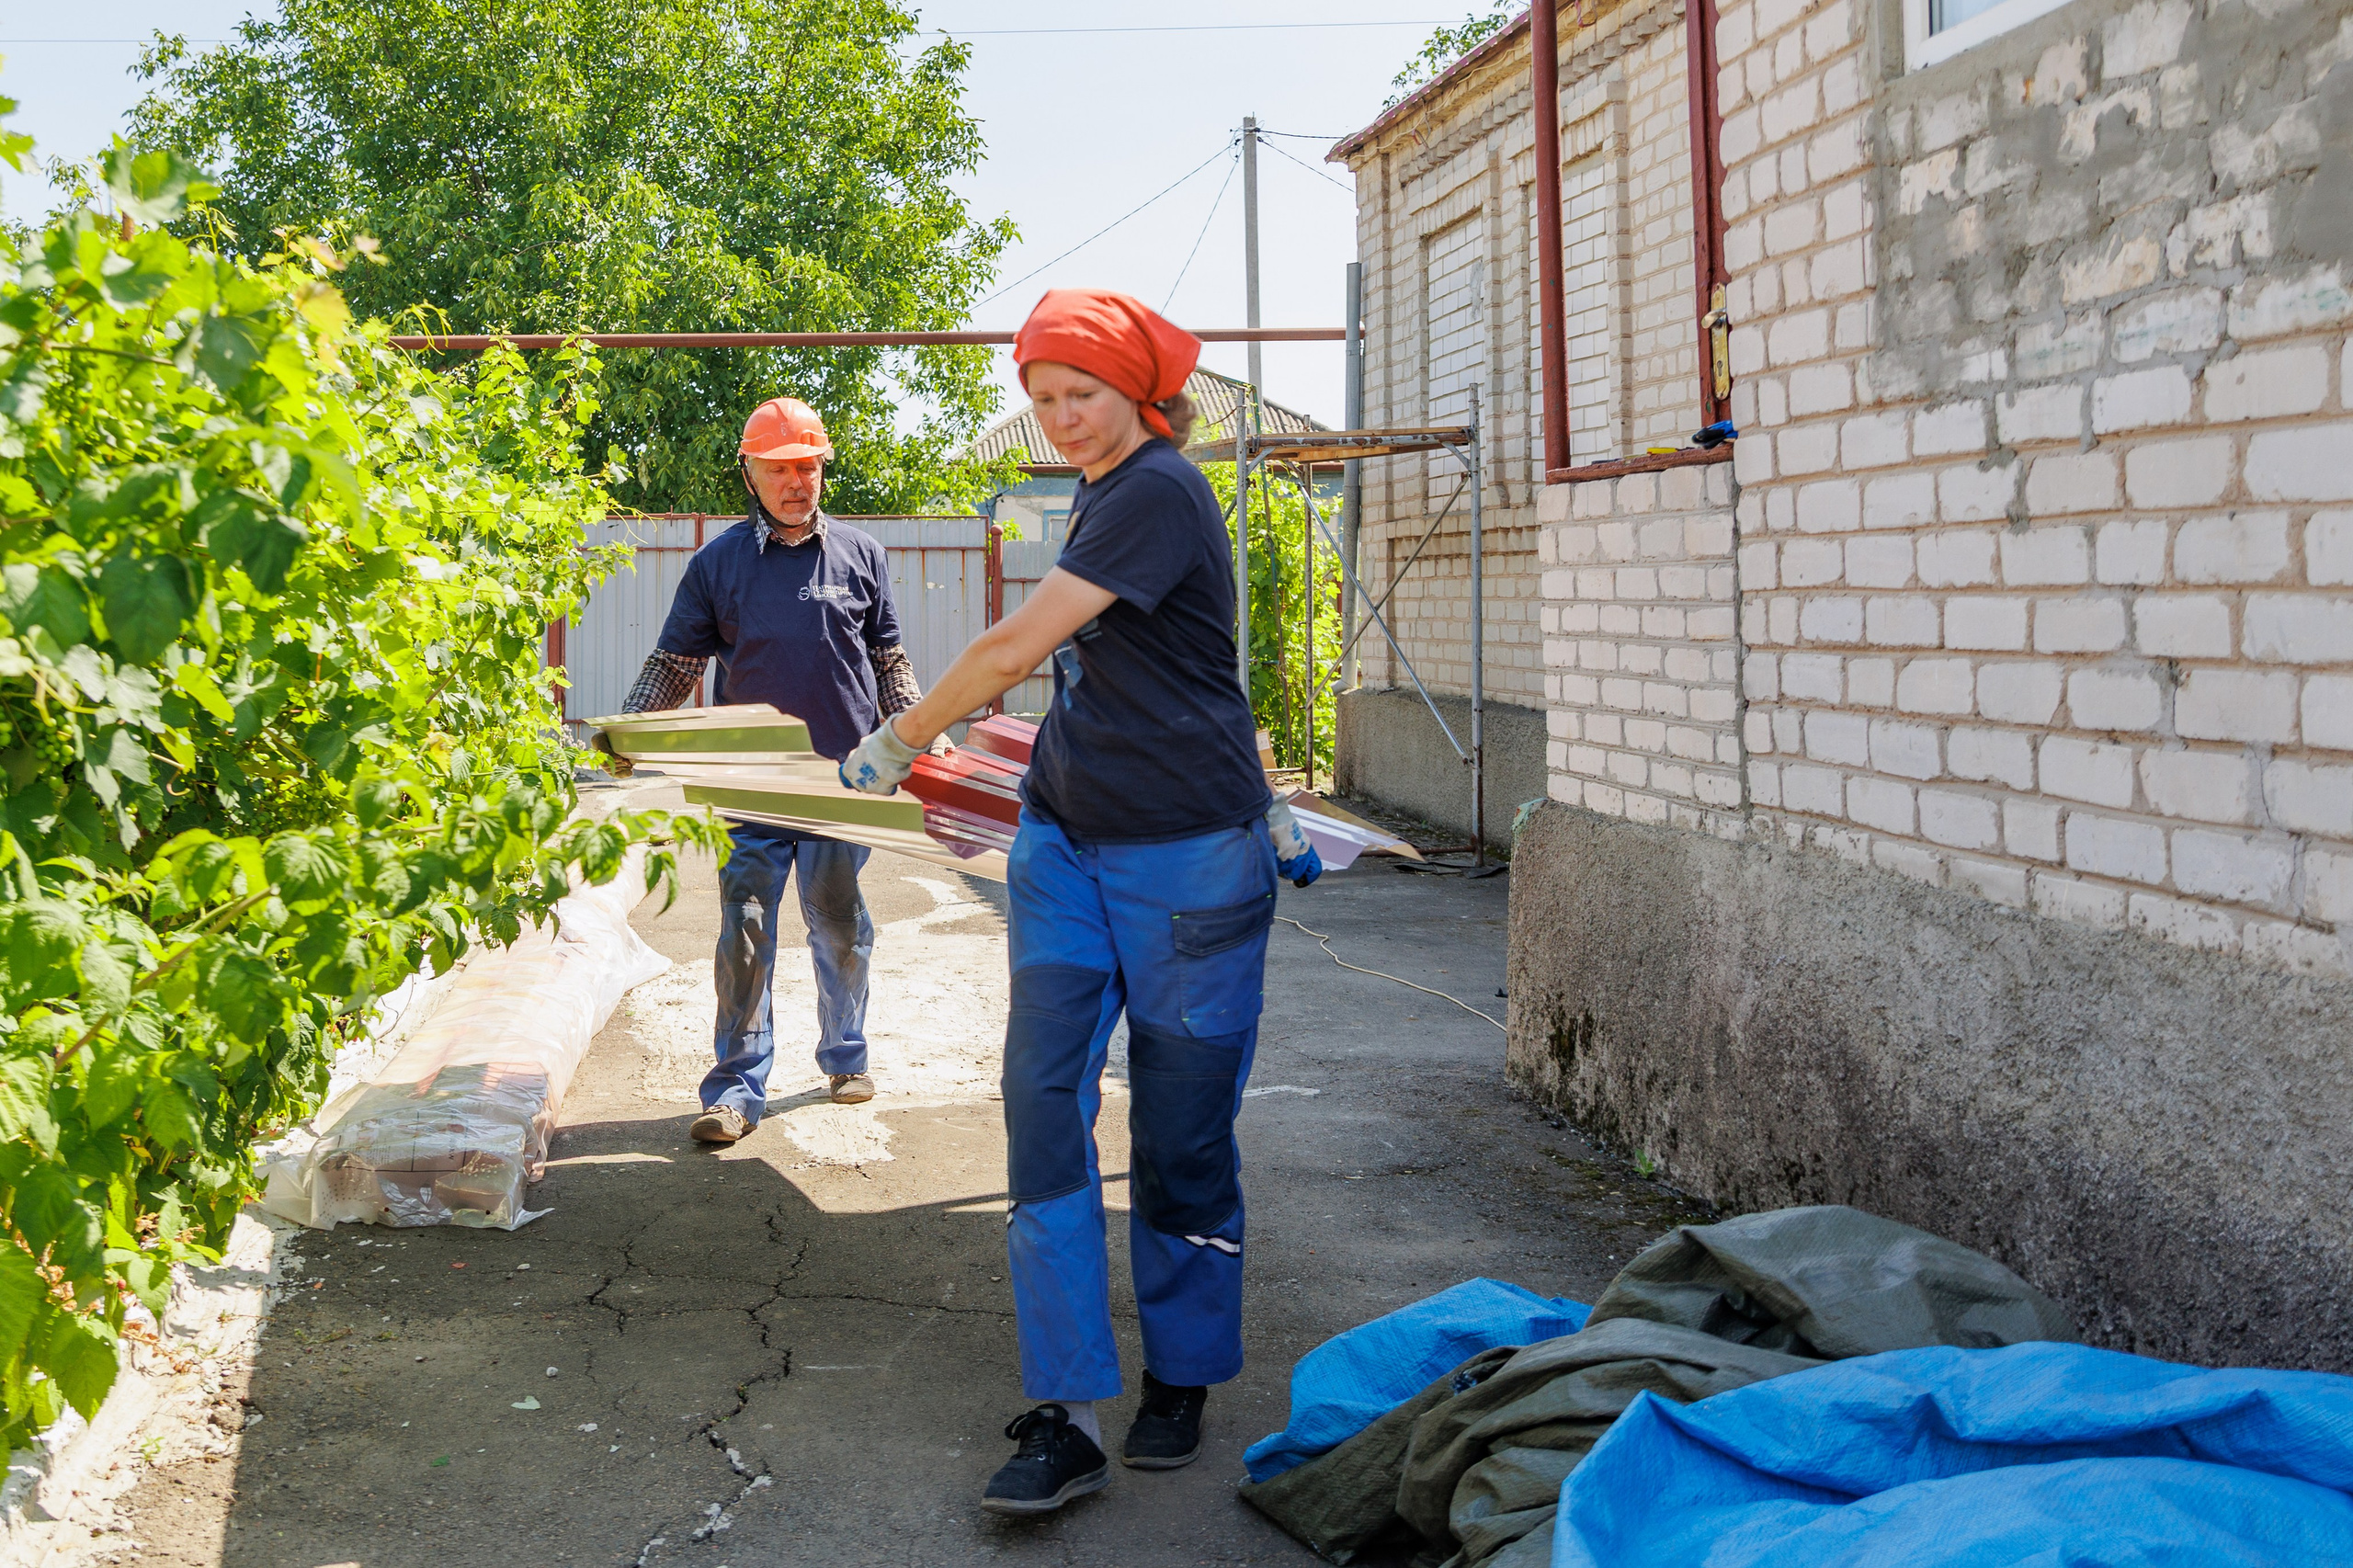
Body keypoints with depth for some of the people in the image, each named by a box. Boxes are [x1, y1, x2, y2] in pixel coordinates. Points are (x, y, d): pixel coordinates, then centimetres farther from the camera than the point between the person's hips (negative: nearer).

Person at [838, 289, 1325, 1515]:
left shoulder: (1159, 493, -13)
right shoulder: (1101, 499, 16)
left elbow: (1015, 645, -17)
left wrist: (893, 744, -5)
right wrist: (1259, 804, 27)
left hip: (1186, 859, -8)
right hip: (1066, 843, 8)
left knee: (1179, 1131, 3)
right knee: (1041, 1104, -4)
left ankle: (1180, 1385, 22)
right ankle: (1065, 1418, -1)